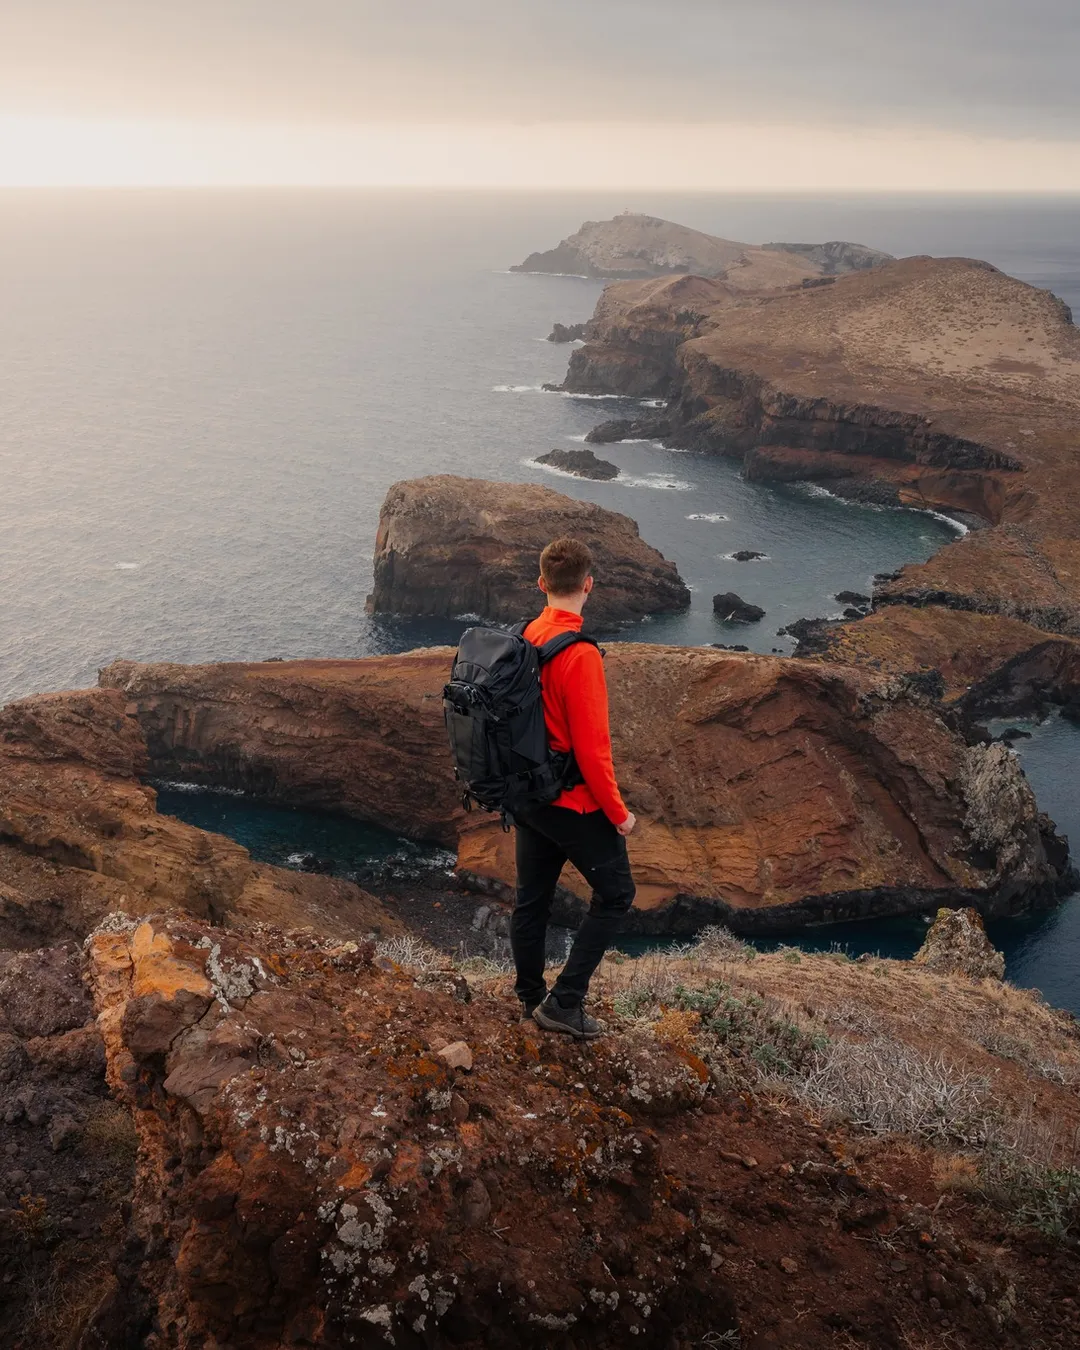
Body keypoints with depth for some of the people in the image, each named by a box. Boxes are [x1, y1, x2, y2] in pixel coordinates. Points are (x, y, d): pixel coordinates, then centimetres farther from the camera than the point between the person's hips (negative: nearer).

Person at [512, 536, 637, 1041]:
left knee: (531, 898, 18)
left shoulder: (524, 639, 1)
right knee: (615, 893, 8)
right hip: (574, 803, -8)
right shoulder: (580, 654, -24)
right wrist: (618, 812, -11)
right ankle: (565, 1002, 8)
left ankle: (531, 998, 34)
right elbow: (591, 746, -23)